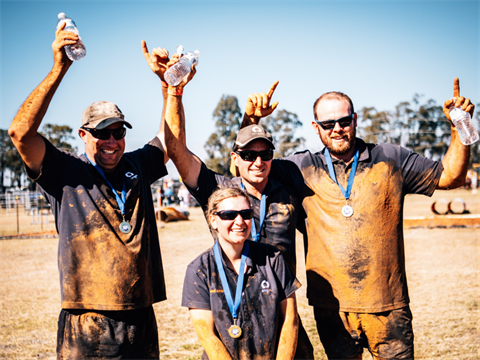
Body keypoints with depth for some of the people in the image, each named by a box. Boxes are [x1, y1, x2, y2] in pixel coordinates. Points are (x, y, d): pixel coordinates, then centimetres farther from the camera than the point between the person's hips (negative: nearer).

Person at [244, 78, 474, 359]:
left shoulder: (391, 160, 5)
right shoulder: (303, 168, 6)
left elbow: (450, 176, 8)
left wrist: (460, 128, -5)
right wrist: (251, 121, -9)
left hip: (387, 305, -1)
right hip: (331, 305, 1)